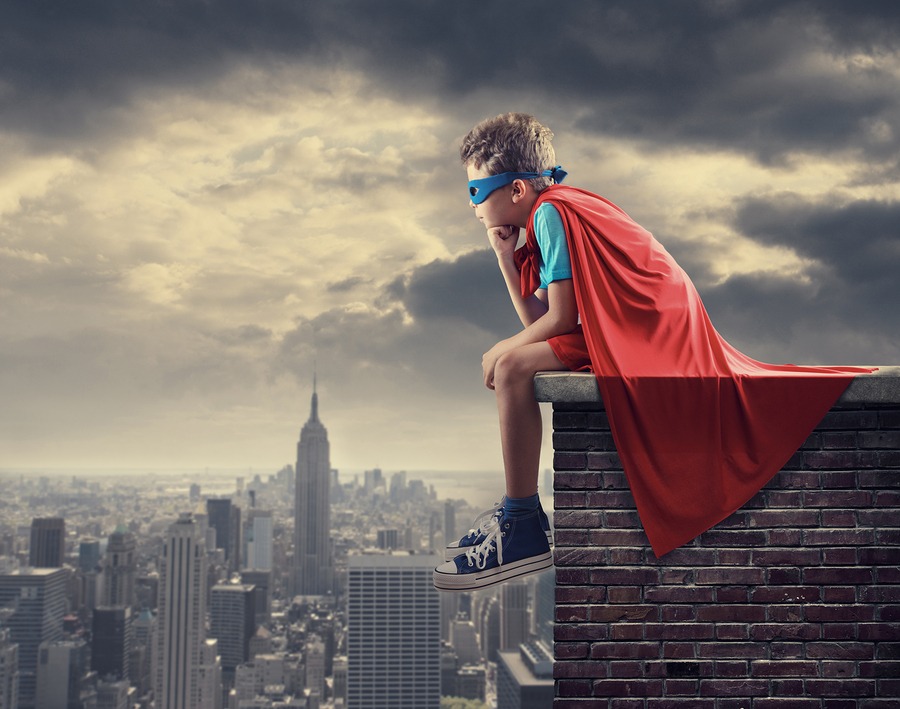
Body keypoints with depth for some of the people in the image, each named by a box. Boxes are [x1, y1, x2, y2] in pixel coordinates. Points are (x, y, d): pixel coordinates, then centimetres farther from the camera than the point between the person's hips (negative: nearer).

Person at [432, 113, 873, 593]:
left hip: (648, 332, -10)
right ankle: (517, 513, 17)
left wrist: (503, 350, -1)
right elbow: (538, 321, 11)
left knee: (512, 369, -18)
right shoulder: (552, 213, 20)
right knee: (514, 362, 16)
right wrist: (504, 256, 9)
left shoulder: (551, 210, -9)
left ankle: (524, 530, -14)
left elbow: (561, 318, -14)